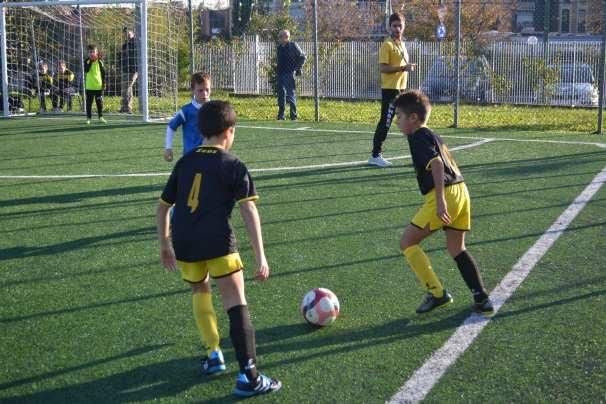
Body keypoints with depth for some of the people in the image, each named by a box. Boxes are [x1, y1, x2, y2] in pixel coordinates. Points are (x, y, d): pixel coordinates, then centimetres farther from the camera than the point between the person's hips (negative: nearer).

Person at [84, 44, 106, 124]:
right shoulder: (87, 61, 1)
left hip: (99, 85, 0)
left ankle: (101, 117, 13)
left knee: (100, 102, 4)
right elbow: (86, 70, -15)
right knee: (89, 102, 3)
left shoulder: (100, 61, 3)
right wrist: (90, 61, -19)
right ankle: (88, 118, 8)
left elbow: (103, 72, 7)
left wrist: (104, 83, 3)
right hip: (89, 86, 0)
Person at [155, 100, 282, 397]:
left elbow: (162, 208, 21)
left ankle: (214, 354, 28)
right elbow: (249, 210, -7)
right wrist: (260, 256, -9)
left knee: (200, 291, 29)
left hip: (184, 244, 5)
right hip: (218, 242, -5)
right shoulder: (234, 166, 3)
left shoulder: (184, 163, 16)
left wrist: (165, 246, 33)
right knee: (236, 304, -4)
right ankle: (248, 375, -13)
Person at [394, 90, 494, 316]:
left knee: (407, 242, 2)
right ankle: (482, 300, 13)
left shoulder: (418, 138, -6)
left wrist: (440, 200, -26)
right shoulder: (433, 135, 23)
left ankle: (437, 293, 2)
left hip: (444, 194, -9)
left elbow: (437, 164, -20)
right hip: (461, 190, 9)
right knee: (457, 249, 18)